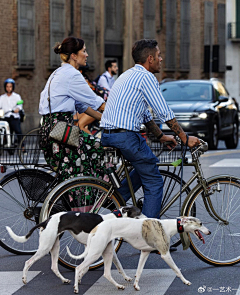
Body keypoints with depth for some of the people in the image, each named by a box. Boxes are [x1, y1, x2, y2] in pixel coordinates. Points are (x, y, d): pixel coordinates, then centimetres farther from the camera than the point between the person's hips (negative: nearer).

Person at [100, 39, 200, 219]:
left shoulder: (129, 75, 21)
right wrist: (185, 138, -1)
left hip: (107, 136, 9)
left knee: (146, 168, 27)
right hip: (126, 136, -9)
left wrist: (161, 136, 30)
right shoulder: (146, 77, -9)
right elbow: (165, 114, -9)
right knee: (154, 183, 2)